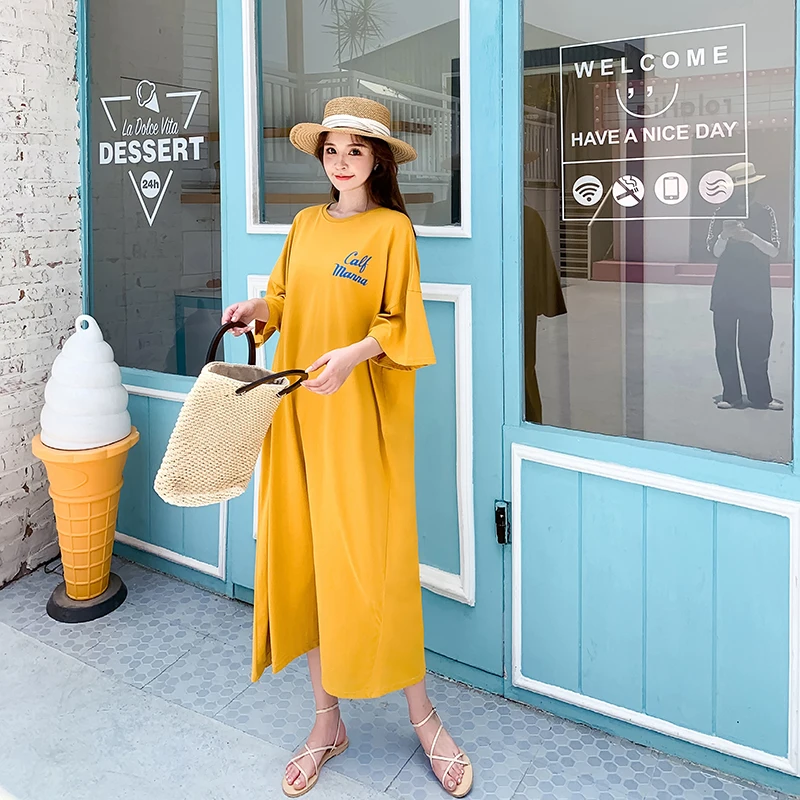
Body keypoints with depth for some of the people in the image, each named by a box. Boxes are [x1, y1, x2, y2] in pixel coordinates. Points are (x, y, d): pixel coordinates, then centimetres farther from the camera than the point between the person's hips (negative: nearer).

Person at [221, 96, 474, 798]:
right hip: (298, 408, 5)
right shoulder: (306, 224, 14)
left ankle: (422, 716, 17)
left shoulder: (392, 228, -2)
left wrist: (353, 353, -23)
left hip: (361, 412, -5)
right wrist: (258, 309, -2)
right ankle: (328, 720, 22)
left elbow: (400, 322, -6)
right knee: (301, 556, 7)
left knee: (369, 561, -4)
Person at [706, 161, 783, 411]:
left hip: (757, 289, -1)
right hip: (726, 287, 1)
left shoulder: (765, 213, 3)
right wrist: (724, 235, -19)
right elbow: (714, 251, 1)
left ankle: (760, 396, 7)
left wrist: (750, 237, -19)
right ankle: (731, 395, 10)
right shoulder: (722, 213, 4)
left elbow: (774, 250, -4)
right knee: (725, 343, 1)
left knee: (756, 343, -2)